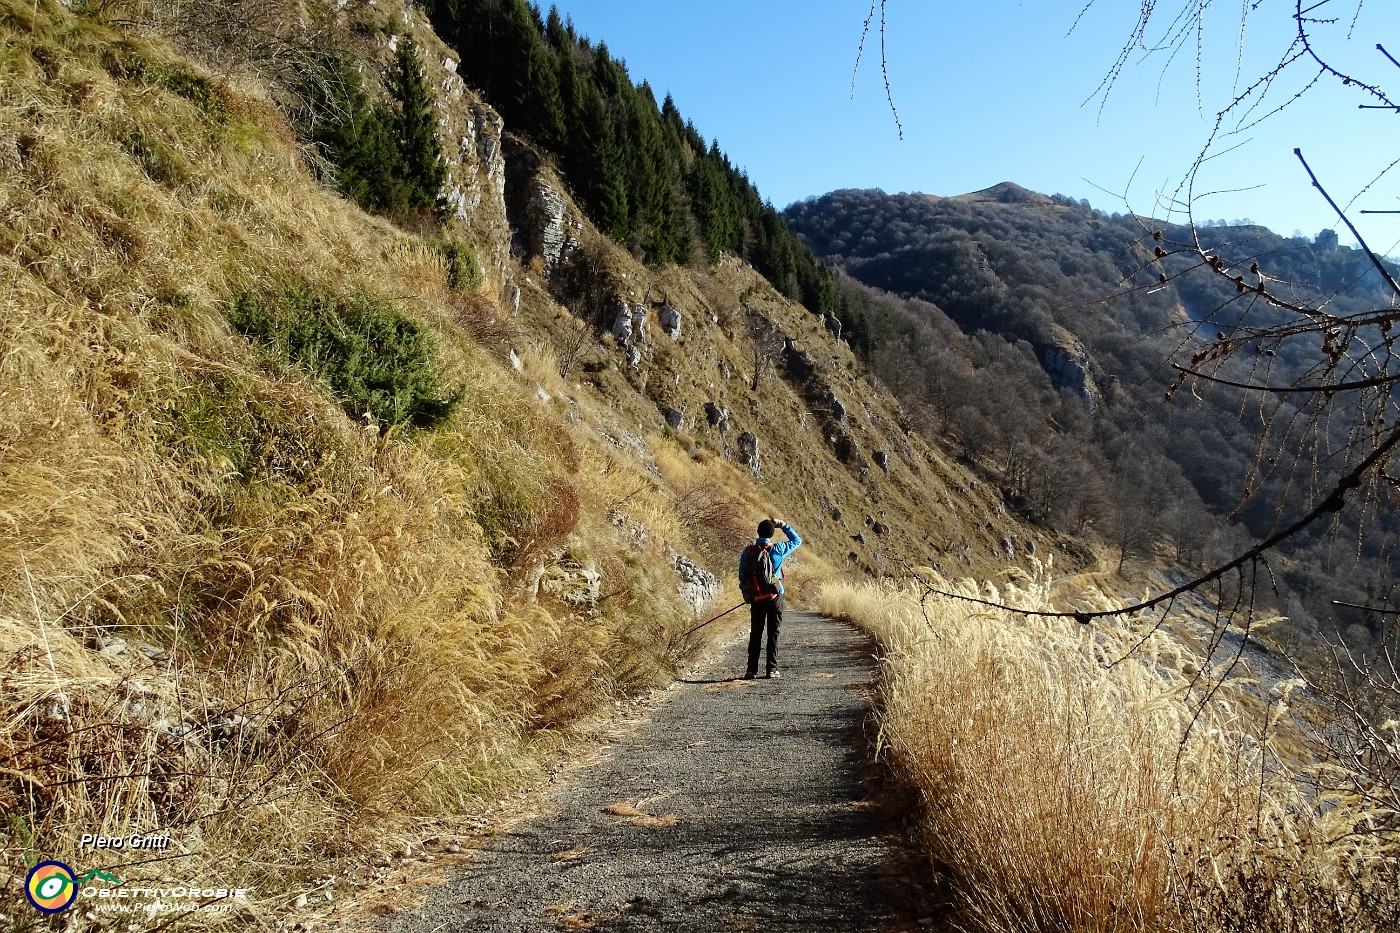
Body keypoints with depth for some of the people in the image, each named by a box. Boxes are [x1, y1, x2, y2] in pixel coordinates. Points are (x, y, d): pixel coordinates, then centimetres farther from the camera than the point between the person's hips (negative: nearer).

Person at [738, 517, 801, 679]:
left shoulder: (748, 552, -2)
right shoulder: (777, 549, -8)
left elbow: (742, 577, 3)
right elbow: (797, 541, 8)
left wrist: (746, 595, 16)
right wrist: (784, 525, 11)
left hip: (756, 599, 2)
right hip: (775, 597, -2)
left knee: (755, 634, 8)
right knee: (773, 633, 5)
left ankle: (752, 670, 7)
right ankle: (772, 669, 4)